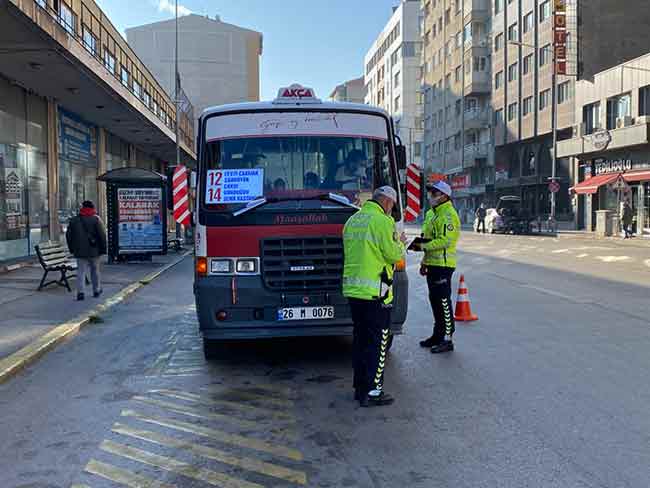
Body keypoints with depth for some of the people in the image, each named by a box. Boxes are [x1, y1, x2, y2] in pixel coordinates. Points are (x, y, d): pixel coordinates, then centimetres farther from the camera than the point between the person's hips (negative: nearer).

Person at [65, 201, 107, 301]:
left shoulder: (73, 220, 7)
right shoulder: (96, 219, -6)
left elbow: (68, 235, 11)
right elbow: (102, 235, -10)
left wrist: (72, 249, 19)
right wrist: (103, 249, -2)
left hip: (80, 251, 2)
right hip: (94, 251, -2)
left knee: (81, 272, 2)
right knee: (95, 270, 12)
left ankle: (81, 292, -10)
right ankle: (96, 290, 22)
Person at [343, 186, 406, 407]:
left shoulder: (352, 221, 15)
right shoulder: (382, 221, -11)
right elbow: (394, 256, -13)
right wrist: (400, 242, 8)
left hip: (352, 289, 8)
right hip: (375, 291, -8)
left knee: (360, 340, 15)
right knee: (377, 343, 0)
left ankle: (360, 387, 23)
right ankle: (372, 392, 3)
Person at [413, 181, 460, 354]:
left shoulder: (448, 215, -13)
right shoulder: (431, 214, 18)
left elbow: (444, 241, -23)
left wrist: (424, 246, -23)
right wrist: (424, 261, 22)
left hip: (443, 265, -10)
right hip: (432, 264, 10)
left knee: (443, 301, -6)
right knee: (434, 300, 15)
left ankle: (447, 339, 0)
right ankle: (438, 334, 25)